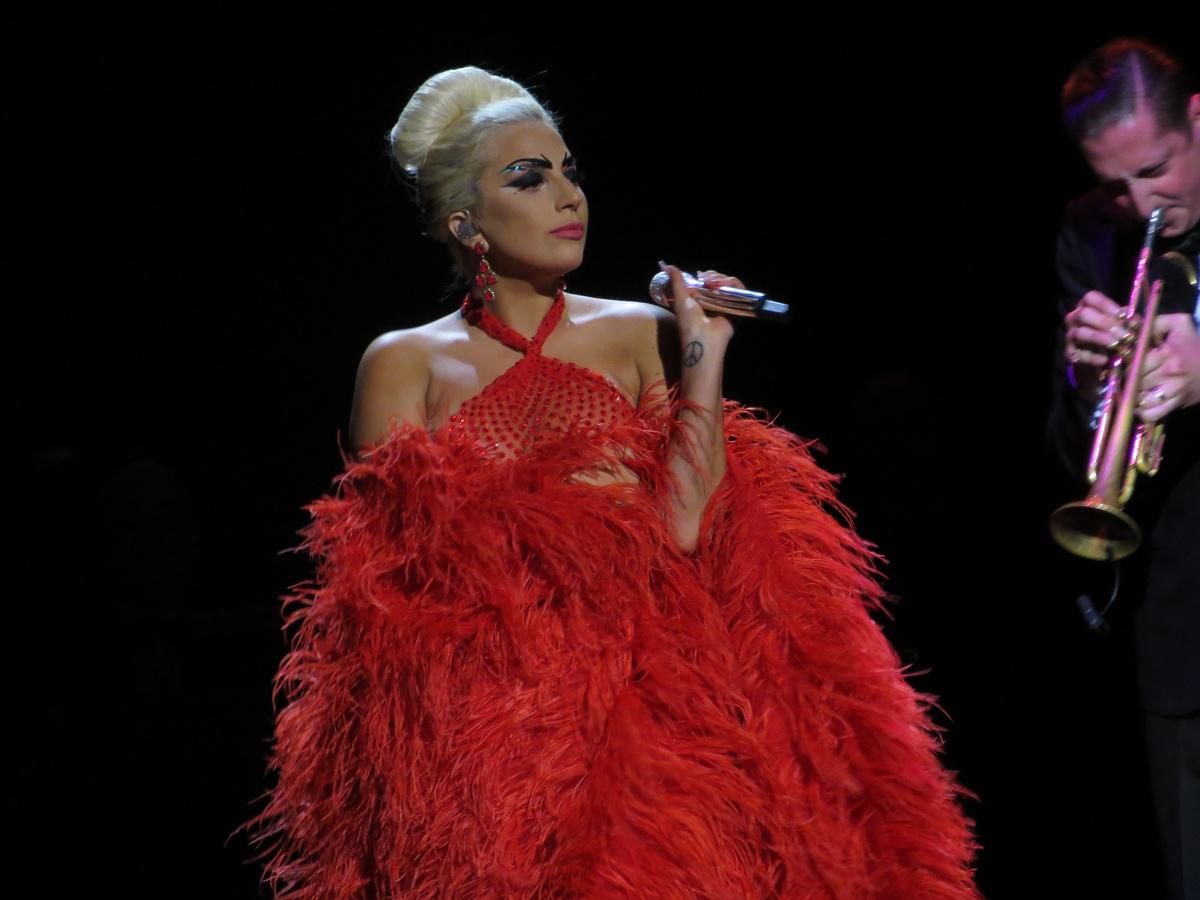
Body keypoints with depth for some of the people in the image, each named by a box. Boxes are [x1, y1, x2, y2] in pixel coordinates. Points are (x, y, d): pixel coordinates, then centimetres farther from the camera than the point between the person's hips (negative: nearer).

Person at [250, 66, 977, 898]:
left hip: (645, 695, 1)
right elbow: (393, 551, 1)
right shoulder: (406, 364, 11)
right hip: (474, 708, -1)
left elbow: (685, 527, -1)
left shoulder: (641, 337, 12)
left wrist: (703, 360, -1)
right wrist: (558, 497, -3)